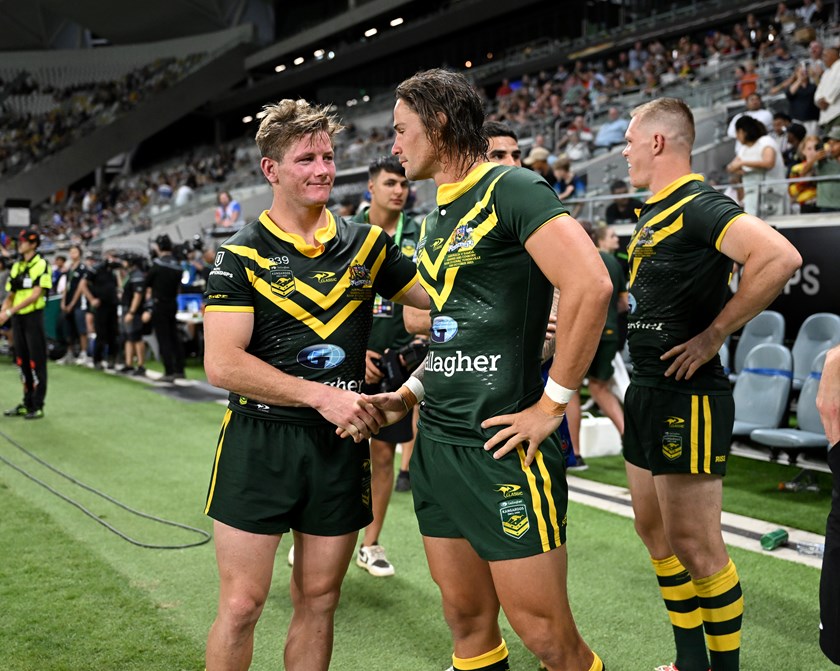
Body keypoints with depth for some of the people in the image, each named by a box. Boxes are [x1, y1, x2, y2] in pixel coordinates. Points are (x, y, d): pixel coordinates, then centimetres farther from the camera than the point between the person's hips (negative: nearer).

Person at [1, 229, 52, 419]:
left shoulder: (41, 265, -8)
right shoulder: (16, 267, 13)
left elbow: (35, 294, -16)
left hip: (33, 317, -7)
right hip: (17, 318, 7)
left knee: (36, 362, -2)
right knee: (22, 361, 11)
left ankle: (38, 406, 5)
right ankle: (27, 404, 20)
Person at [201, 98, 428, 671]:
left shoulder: (367, 245, 6)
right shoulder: (242, 255, -4)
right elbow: (222, 364, -12)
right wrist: (320, 394, -18)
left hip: (342, 444, 3)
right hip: (260, 439, -3)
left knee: (318, 600, 12)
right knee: (241, 605, 1)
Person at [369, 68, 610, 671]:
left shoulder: (509, 189, -10)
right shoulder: (435, 218, 16)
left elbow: (590, 286, -22)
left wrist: (552, 404, -18)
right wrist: (409, 394, 12)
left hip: (501, 445, -8)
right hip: (437, 441, 8)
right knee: (466, 617, 14)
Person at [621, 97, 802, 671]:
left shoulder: (700, 206, -16)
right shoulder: (654, 214, 13)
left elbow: (780, 257, -31)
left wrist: (714, 336, -24)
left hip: (689, 398, -10)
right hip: (647, 391, 10)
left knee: (695, 544, -2)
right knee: (655, 529, 15)